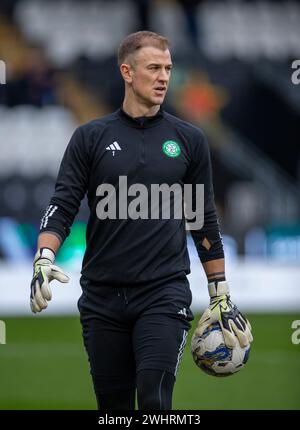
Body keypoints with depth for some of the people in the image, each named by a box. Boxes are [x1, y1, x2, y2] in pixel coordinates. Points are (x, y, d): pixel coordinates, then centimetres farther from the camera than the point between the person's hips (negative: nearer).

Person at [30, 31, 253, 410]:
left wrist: (221, 297, 10)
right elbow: (62, 207, -1)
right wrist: (43, 261, -19)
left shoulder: (188, 140, 7)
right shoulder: (91, 137, 5)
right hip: (102, 296, 1)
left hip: (164, 294, -1)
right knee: (114, 406, 7)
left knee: (155, 402, -15)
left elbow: (204, 222, 11)